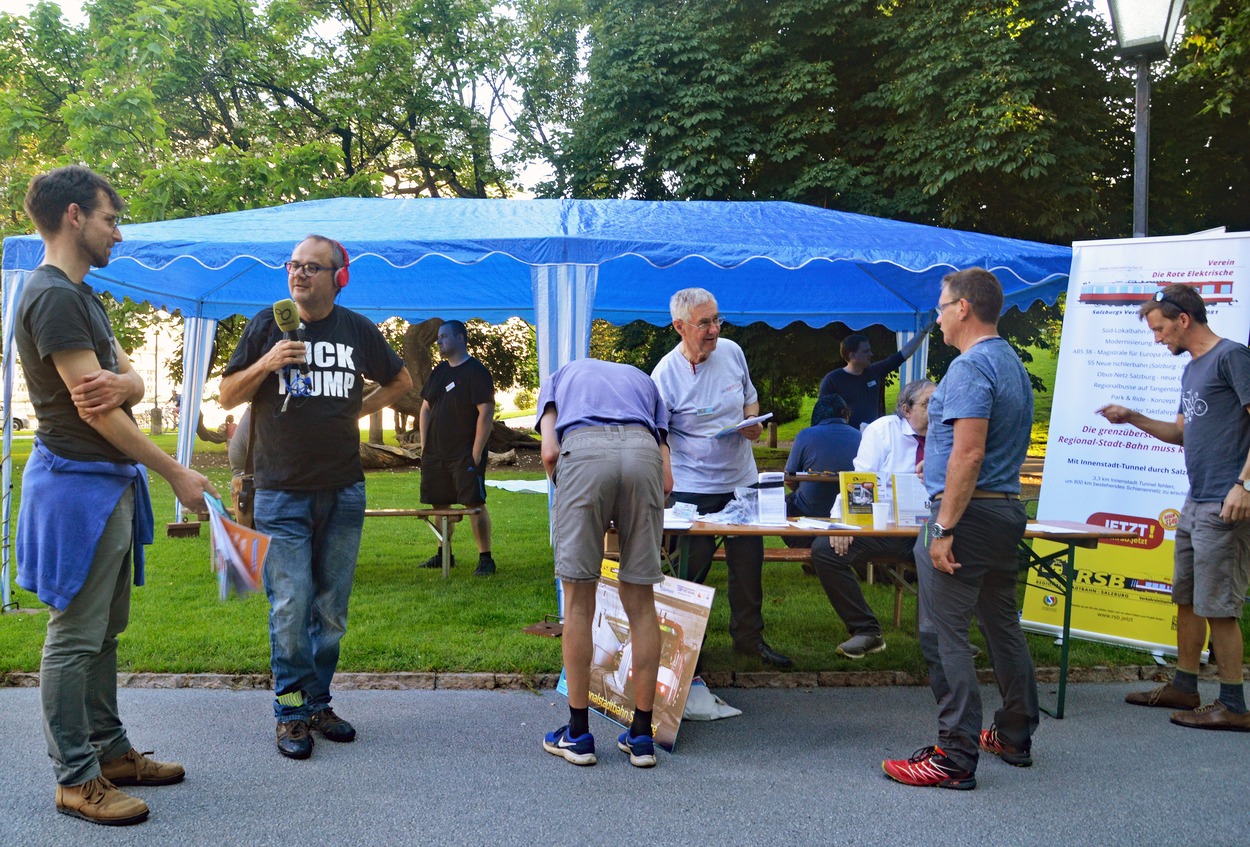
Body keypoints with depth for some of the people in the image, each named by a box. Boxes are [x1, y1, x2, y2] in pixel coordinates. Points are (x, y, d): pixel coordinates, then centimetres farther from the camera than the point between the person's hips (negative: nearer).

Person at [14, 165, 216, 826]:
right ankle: (75, 778, 7)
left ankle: (110, 750, 25)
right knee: (74, 638, -2)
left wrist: (119, 382, -16)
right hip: (79, 483, -10)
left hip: (111, 483, 10)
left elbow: (131, 383, 10)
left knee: (104, 630, 15)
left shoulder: (81, 295, 16)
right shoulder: (52, 297, -16)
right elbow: (96, 411, -20)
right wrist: (177, 474, -15)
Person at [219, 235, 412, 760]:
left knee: (331, 608, 9)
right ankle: (291, 715, 7)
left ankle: (317, 703, 21)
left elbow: (401, 381, 20)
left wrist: (361, 409, 7)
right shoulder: (268, 325, 2)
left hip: (344, 491, 2)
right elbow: (228, 397, 2)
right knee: (290, 607, -4)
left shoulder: (357, 330, 6)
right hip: (283, 492, -2)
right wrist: (265, 365, -15)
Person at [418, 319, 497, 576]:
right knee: (439, 504, 11)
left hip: (465, 454, -7)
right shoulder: (438, 372, 15)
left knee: (474, 504, -10)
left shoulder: (476, 372, -7)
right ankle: (443, 553, 24)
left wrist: (476, 452, -17)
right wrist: (424, 447, 10)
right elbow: (425, 408, 19)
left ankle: (486, 559, -7)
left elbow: (486, 413, -13)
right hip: (436, 454, 7)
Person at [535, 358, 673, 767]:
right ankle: (642, 734, 16)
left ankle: (578, 734, 14)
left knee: (579, 602, 7)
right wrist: (631, 518, 36)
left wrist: (567, 496, 27)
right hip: (643, 452, 2)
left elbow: (550, 453, 11)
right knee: (640, 602, 10)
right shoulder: (643, 381, 38)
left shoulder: (560, 377, 34)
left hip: (583, 449, -2)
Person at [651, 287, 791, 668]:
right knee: (691, 570, 1)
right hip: (694, 489, -5)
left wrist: (752, 423, -5)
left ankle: (749, 637, 27)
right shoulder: (665, 374, -15)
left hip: (742, 479, 5)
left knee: (749, 565, 11)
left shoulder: (732, 351, 1)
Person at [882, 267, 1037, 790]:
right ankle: (1015, 737, 29)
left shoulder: (971, 367, -16)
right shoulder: (1012, 363, 16)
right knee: (1002, 625, 18)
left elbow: (969, 454, -24)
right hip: (1008, 510, 11)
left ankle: (956, 756, -5)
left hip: (967, 512, -10)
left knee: (944, 634, -7)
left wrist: (944, 528, -23)